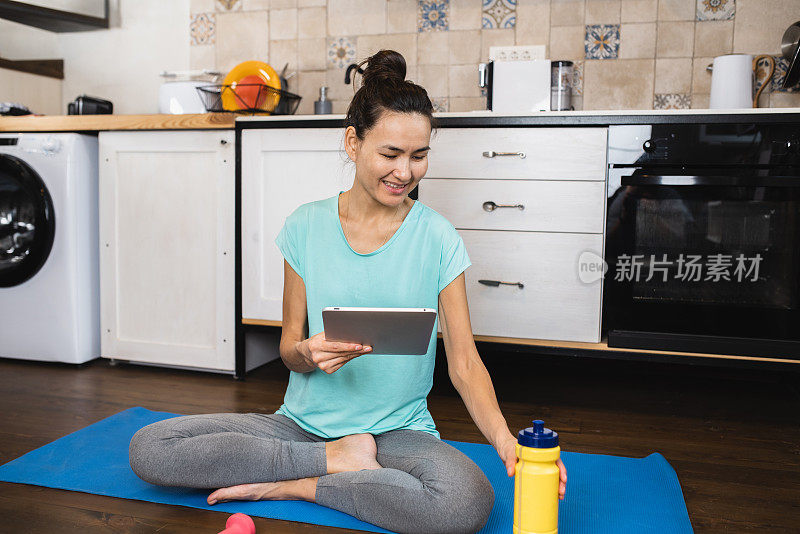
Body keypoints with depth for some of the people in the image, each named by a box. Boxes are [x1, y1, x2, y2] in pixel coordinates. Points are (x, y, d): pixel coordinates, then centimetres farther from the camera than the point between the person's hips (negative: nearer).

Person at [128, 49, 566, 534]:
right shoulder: (306, 227, 0)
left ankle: (295, 485, -13)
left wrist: (505, 439, -23)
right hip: (304, 421, 2)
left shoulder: (437, 239, -5)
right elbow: (289, 346, 3)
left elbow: (464, 362, -6)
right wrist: (308, 353, -22)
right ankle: (339, 460, -9)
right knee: (149, 448, -16)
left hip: (398, 431, -1)